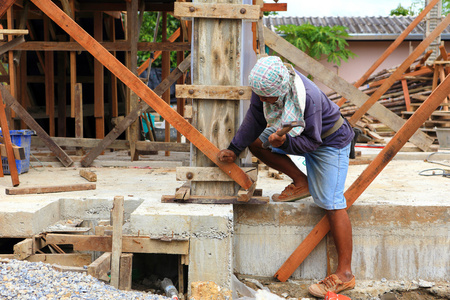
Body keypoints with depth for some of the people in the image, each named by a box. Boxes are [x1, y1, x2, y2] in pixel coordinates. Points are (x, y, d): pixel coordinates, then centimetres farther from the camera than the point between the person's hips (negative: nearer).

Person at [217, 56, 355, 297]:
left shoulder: (308, 97, -38)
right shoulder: (266, 87, -18)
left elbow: (312, 142, -29)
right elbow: (255, 118, -5)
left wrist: (285, 142, -45)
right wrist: (234, 148, -9)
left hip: (329, 141, -8)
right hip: (301, 134, 8)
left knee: (330, 203, -12)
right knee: (257, 143, 1)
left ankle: (344, 274, -8)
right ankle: (301, 183, 8)